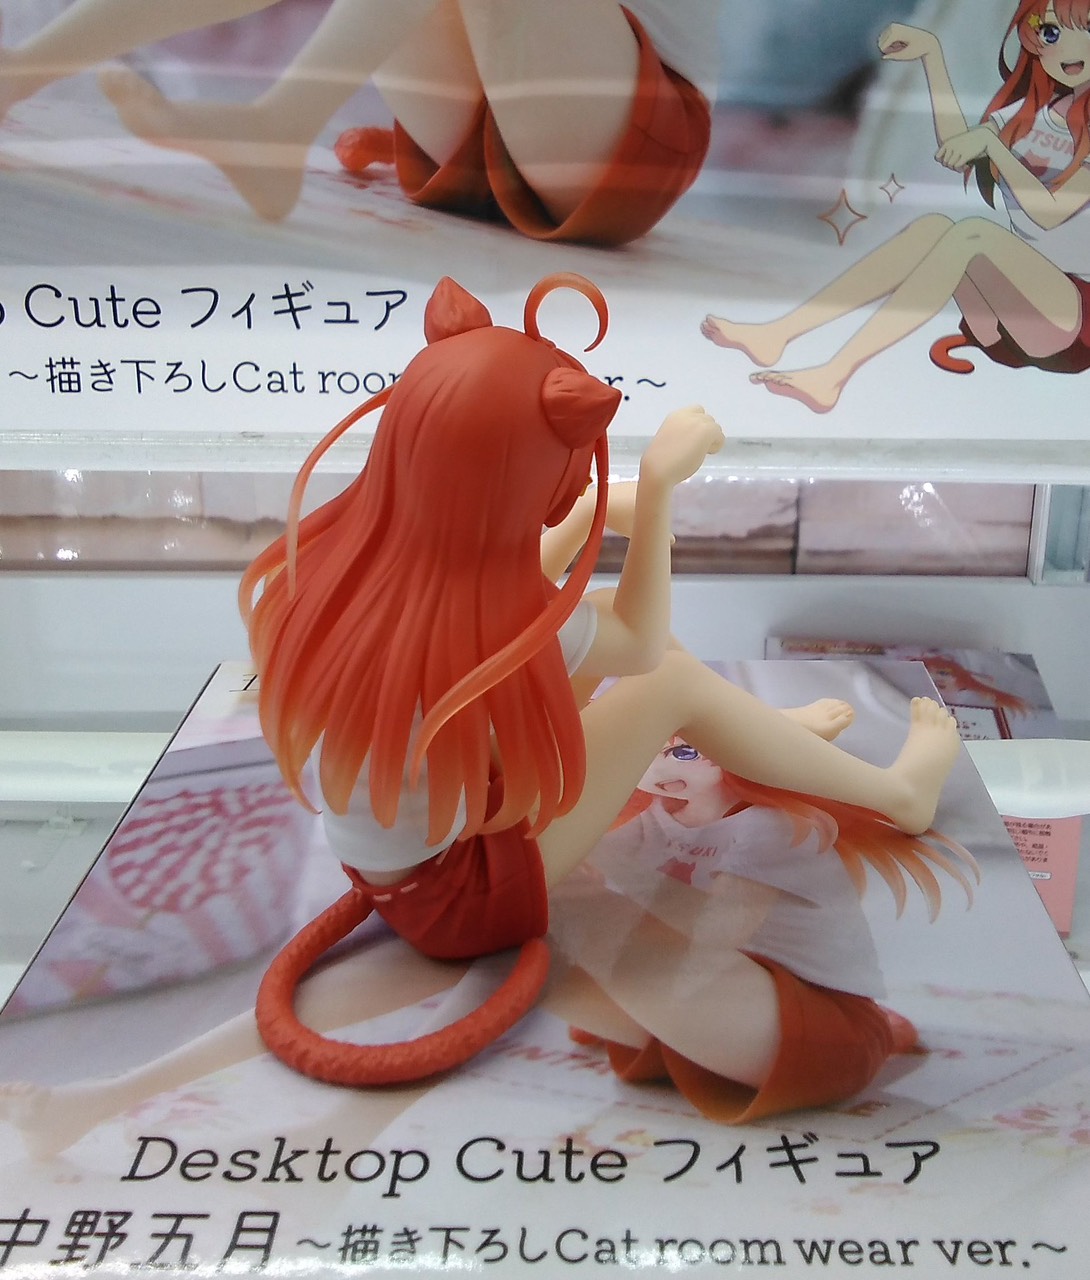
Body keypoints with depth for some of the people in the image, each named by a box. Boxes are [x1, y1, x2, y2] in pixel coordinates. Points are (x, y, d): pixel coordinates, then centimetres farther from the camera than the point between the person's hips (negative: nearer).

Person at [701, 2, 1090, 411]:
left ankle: (833, 375, -42)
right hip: (1014, 301, 6)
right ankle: (778, 333, -29)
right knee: (932, 228, -21)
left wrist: (990, 142, -22)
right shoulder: (1035, 111, 13)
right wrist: (931, 52, 2)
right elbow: (957, 152, 4)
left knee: (972, 234, -32)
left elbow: (1050, 211, -17)